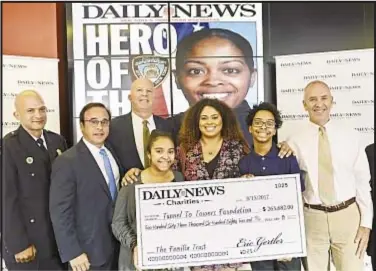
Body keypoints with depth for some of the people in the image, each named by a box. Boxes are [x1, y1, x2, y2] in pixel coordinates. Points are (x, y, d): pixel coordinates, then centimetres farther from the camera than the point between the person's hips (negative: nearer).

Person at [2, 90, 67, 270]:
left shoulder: (57, 141, 4)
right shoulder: (8, 146, -13)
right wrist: (19, 244, -15)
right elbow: (7, 199, -15)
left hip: (60, 237, 5)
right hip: (27, 242, -5)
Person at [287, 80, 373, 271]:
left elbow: (362, 182, 3)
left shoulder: (350, 137, 1)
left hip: (348, 216, 1)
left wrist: (366, 223, 1)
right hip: (312, 218, -1)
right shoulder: (295, 141, -4)